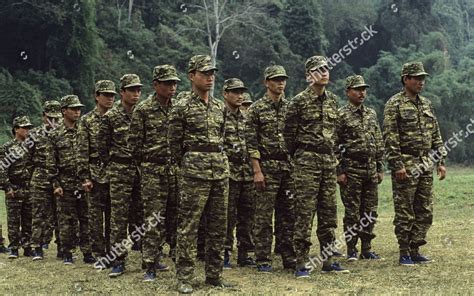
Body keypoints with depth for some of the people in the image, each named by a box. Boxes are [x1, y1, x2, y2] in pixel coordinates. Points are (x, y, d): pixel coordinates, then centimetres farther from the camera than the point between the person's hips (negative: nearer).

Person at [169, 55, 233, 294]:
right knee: (188, 226, -4)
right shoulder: (182, 108, -4)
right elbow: (174, 143, 1)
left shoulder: (220, 107, 13)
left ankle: (214, 274, 18)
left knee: (218, 226, 9)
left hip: (221, 170, 6)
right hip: (195, 173, -6)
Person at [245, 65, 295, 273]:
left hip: (290, 167, 5)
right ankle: (263, 260, 5)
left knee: (288, 215, 7)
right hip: (267, 167, -4)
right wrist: (257, 171, -13)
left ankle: (289, 258, 14)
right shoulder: (256, 109, -2)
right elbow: (252, 142, -6)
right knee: (264, 216, -1)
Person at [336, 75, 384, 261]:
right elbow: (334, 146, -8)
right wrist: (339, 171, -13)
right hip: (351, 170, -6)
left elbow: (379, 144, 16)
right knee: (352, 212, -1)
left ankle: (366, 249, 16)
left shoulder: (371, 114, 13)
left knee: (370, 212, 8)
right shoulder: (341, 115, -5)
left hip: (371, 170, 6)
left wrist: (380, 168, 11)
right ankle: (351, 250, 7)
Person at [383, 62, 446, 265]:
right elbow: (390, 137, -14)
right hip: (405, 166, -7)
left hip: (426, 165, 7)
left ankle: (415, 251, 17)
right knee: (404, 213, -1)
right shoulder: (394, 104, -8)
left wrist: (440, 161, 11)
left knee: (425, 212, 9)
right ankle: (404, 254, 7)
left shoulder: (426, 104, 14)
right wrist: (397, 165, -19)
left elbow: (436, 135, 18)